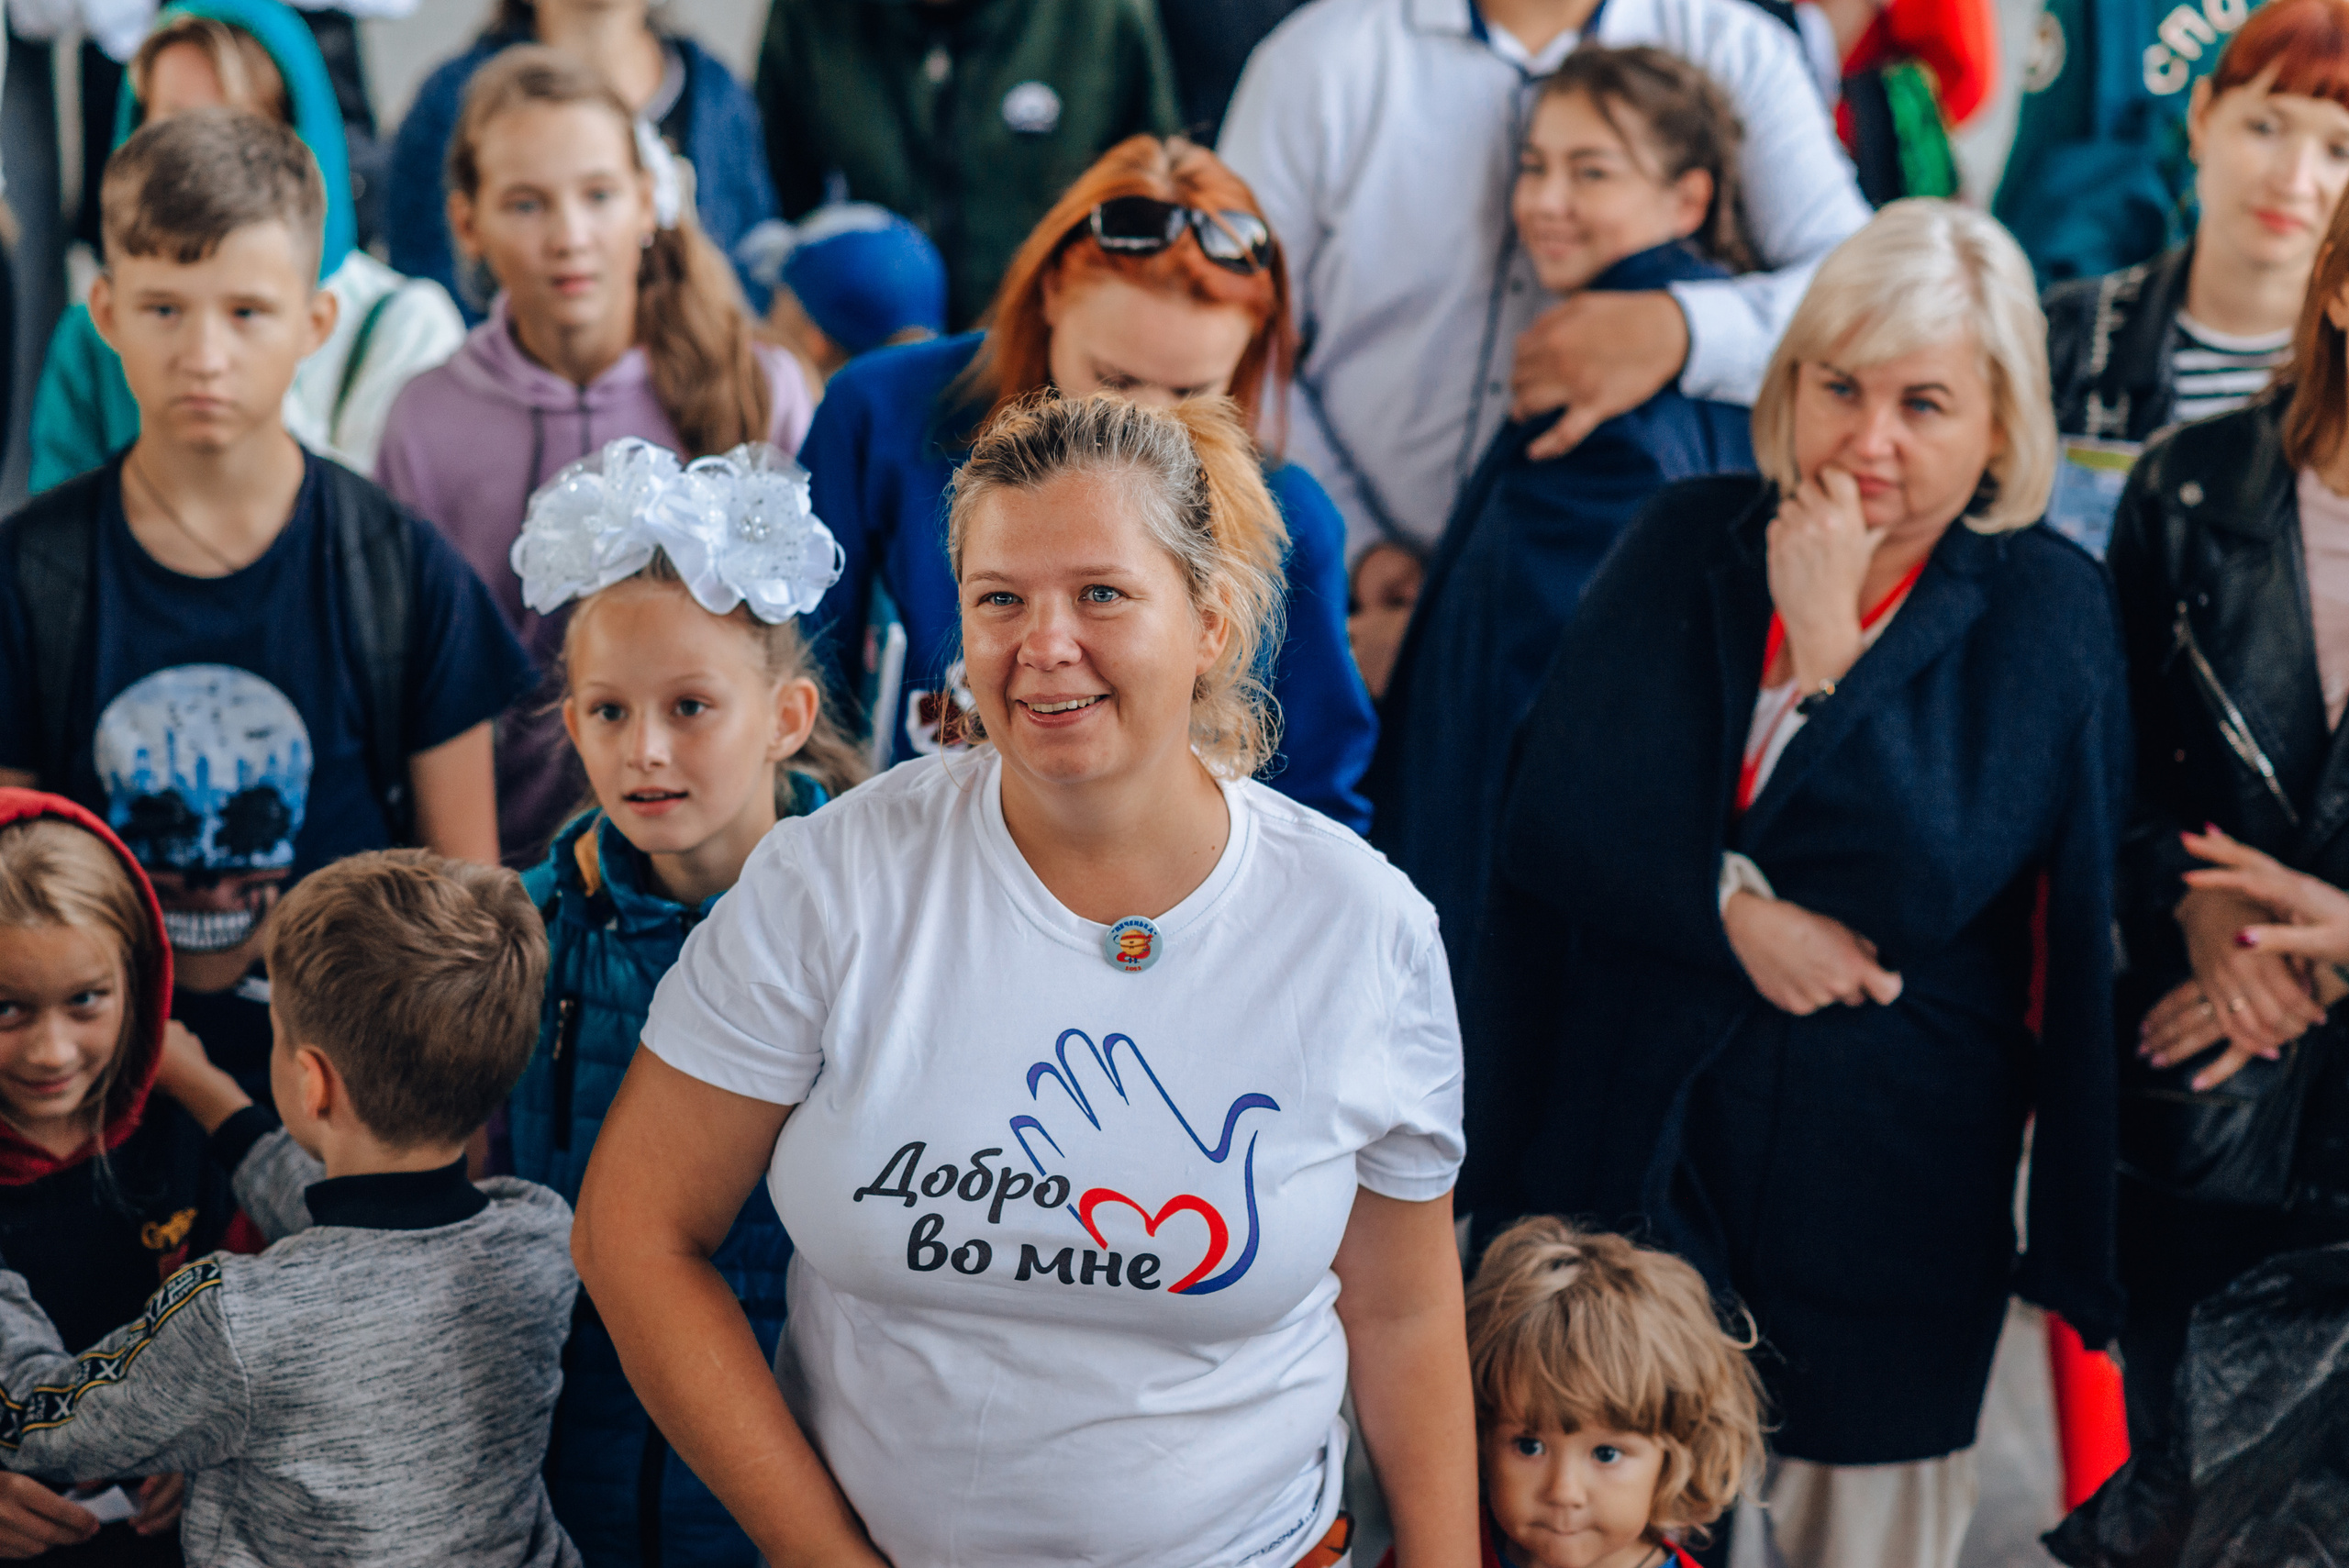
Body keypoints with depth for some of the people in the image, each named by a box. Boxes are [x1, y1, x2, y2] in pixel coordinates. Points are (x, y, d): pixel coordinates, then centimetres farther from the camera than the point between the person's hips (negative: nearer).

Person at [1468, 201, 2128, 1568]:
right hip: (1637, 1141, 2)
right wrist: (1735, 910, -20)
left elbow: (1922, 888, -18)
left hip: (1889, 1173, -2)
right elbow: (1553, 817, -6)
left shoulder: (2045, 609, -6)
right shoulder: (1688, 544, 2)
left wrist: (1829, 638, -19)